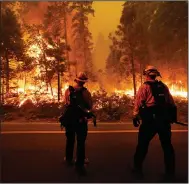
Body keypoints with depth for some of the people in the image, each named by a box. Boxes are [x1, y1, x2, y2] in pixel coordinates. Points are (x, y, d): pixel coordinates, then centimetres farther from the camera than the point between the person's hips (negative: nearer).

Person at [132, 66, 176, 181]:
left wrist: (135, 116, -2)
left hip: (150, 119, -4)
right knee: (167, 145, 15)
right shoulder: (163, 86, 9)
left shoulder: (144, 87, -3)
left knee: (143, 144, 9)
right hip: (164, 119, 4)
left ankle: (138, 168, 19)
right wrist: (173, 116, 18)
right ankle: (170, 172, 23)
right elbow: (171, 103, 11)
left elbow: (138, 103, -9)